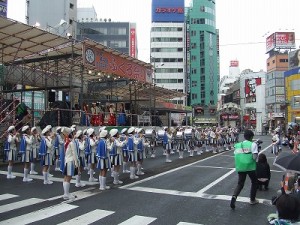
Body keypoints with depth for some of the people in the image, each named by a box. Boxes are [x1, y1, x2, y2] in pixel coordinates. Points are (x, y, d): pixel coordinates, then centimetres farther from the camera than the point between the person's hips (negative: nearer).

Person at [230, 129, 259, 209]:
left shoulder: (237, 145, 8)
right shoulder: (253, 144, -6)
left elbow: (236, 156, 7)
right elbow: (254, 157, -14)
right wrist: (257, 153, 7)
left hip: (240, 167, 4)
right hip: (250, 167, -3)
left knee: (240, 184, 11)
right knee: (254, 182, 21)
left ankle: (234, 196, -15)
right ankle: (252, 200, 27)